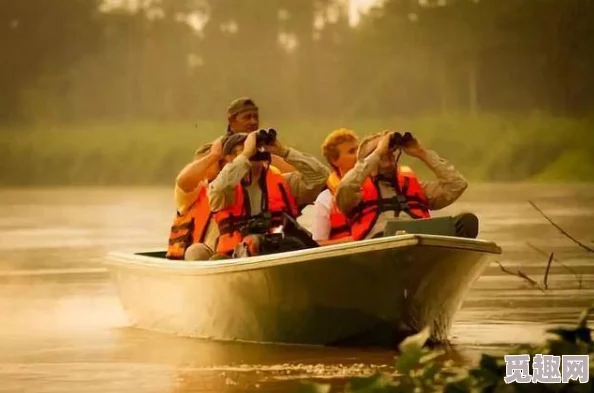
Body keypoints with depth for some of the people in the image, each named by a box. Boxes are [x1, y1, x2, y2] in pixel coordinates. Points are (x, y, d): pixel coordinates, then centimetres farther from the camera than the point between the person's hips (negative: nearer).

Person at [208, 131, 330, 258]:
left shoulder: (283, 182, 22)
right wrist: (246, 154, -4)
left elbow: (320, 175, 12)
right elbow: (220, 187, -14)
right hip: (239, 256, -3)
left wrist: (283, 151, 7)